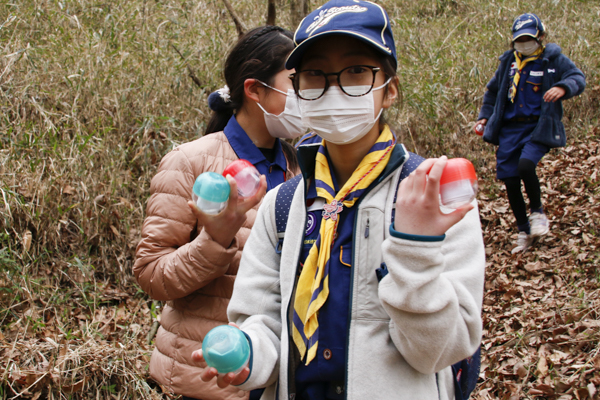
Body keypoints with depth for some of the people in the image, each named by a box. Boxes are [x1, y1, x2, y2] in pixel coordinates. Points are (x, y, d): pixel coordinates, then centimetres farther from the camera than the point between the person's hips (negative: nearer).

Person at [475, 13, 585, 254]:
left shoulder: (554, 59, 0)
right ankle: (524, 232, 20)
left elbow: (577, 78, -13)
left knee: (525, 165, -29)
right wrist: (485, 116, 14)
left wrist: (563, 88, -34)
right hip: (510, 129, 5)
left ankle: (538, 213, 0)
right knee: (510, 181, 2)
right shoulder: (508, 61, 12)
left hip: (539, 128, -5)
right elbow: (493, 91, 25)